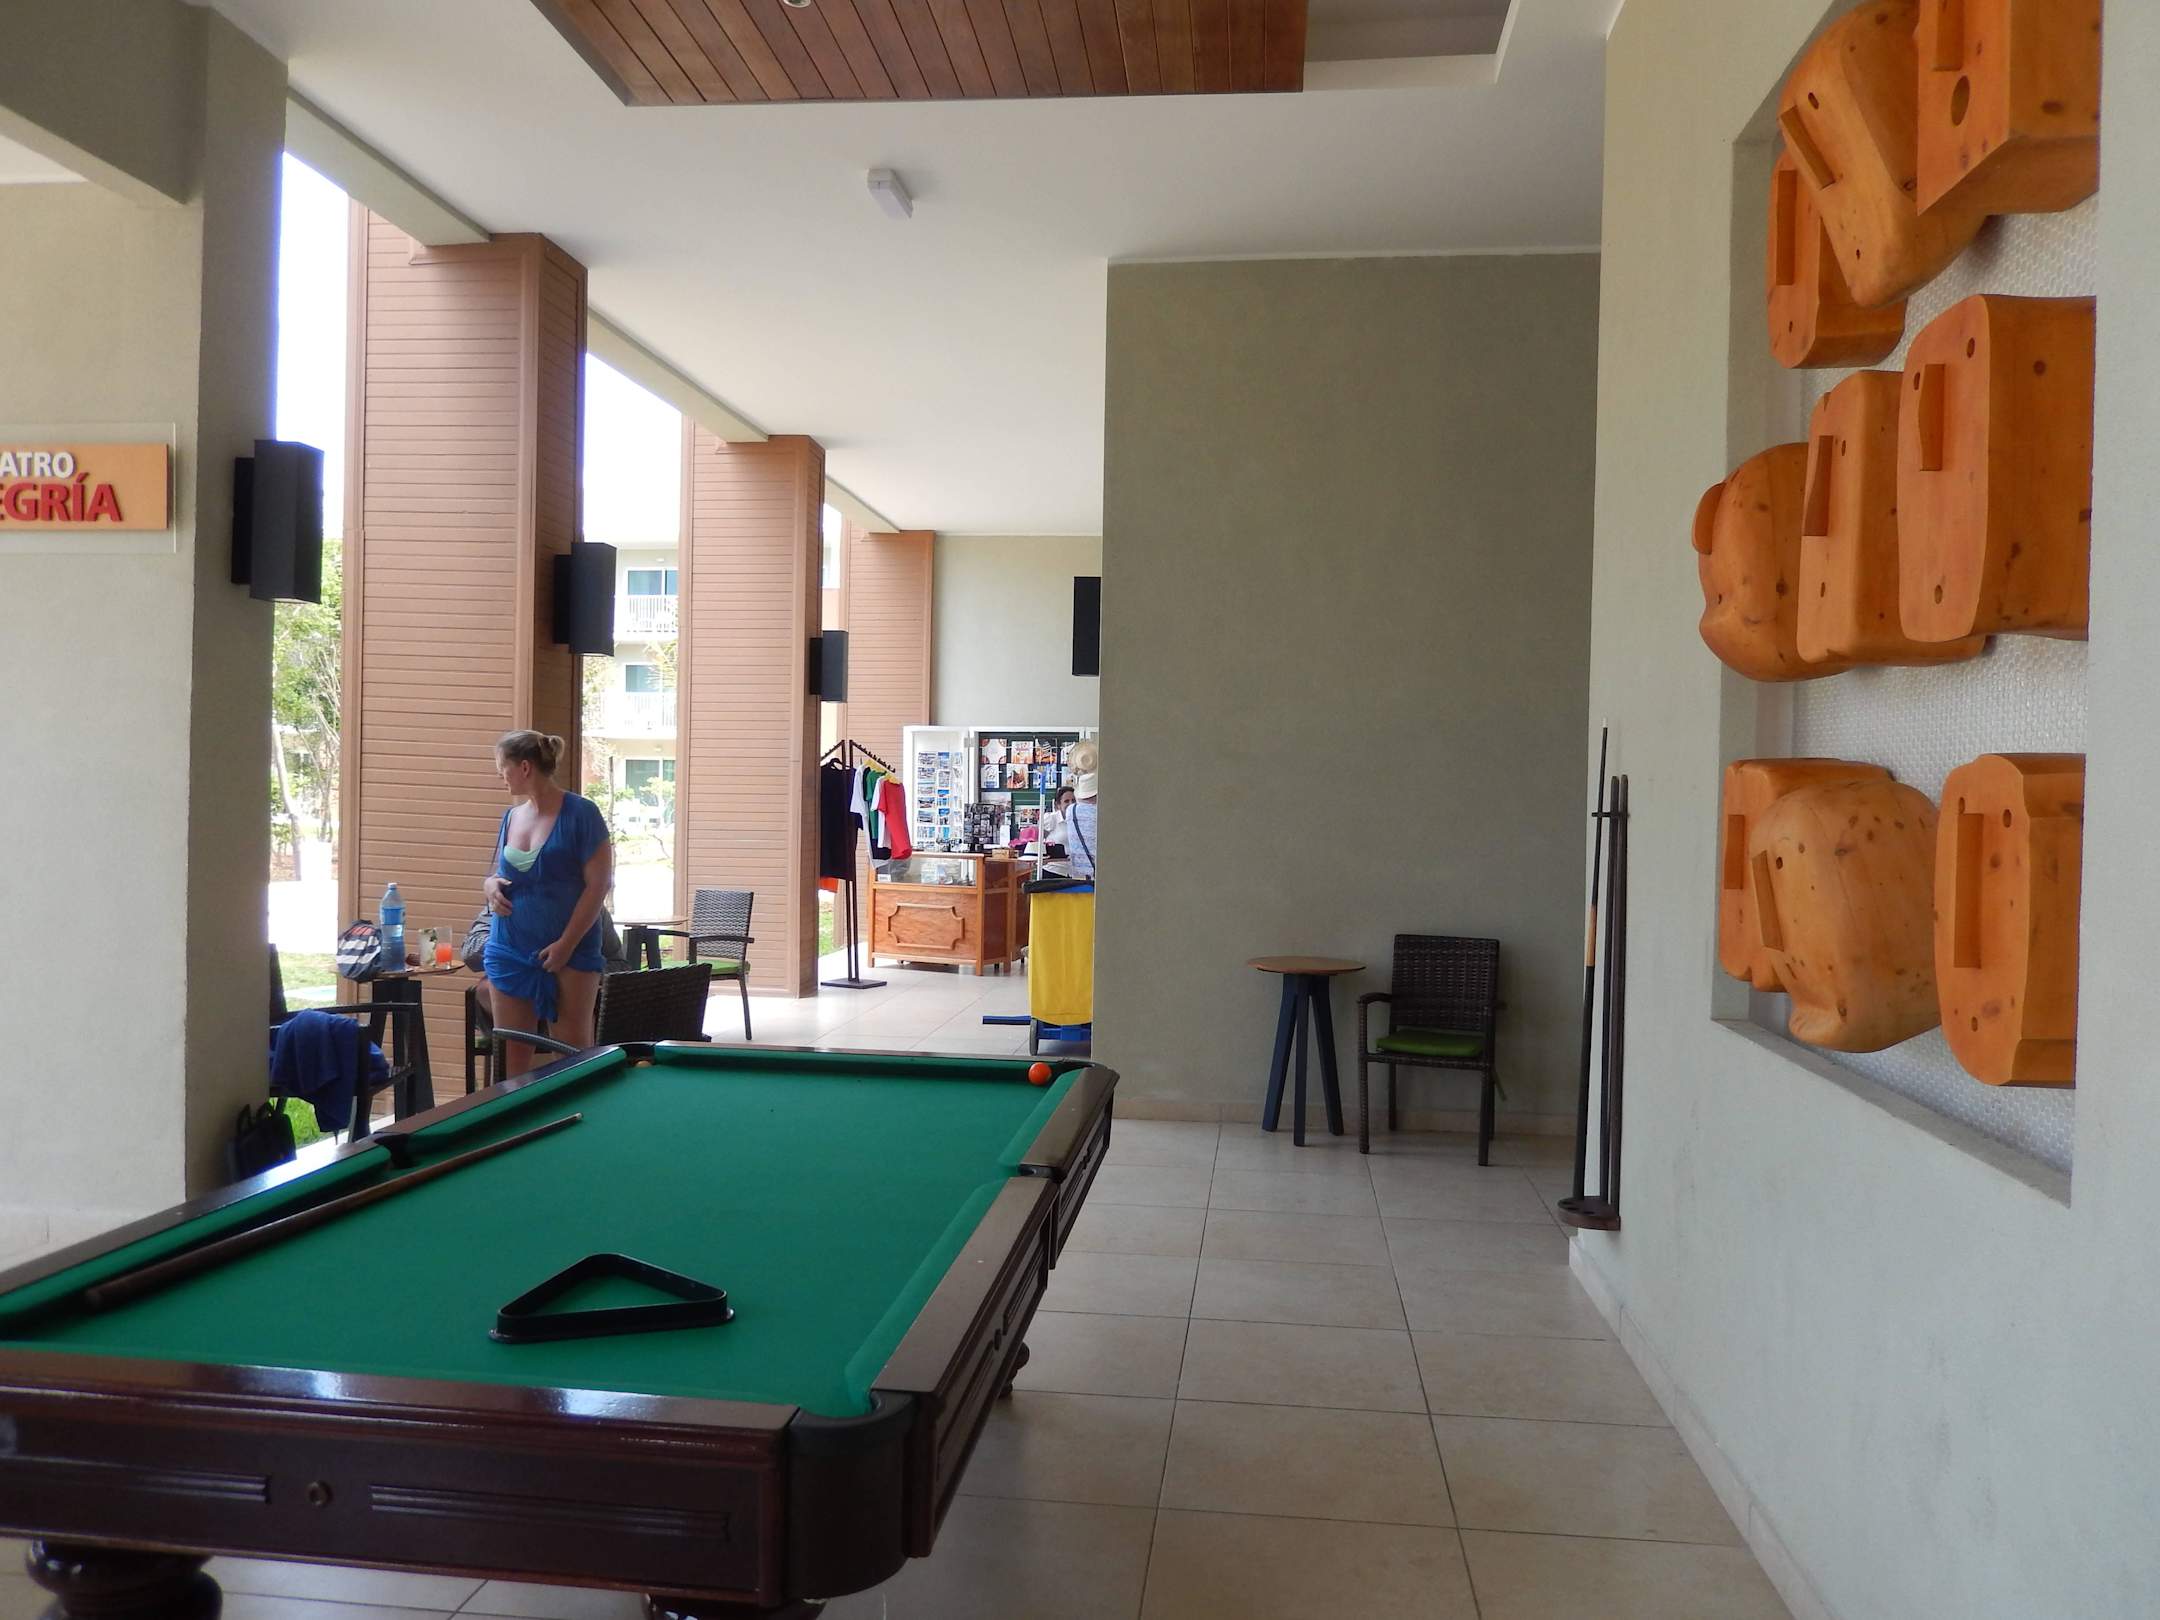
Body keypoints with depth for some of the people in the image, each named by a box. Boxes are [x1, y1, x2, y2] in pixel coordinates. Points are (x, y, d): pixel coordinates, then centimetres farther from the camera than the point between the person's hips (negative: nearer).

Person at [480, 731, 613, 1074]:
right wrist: (490, 884, -1)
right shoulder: (511, 817, 11)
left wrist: (566, 944, -16)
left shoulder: (580, 813, -8)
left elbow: (598, 884, -11)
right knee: (512, 1060, 7)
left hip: (569, 955, -6)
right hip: (509, 952, 6)